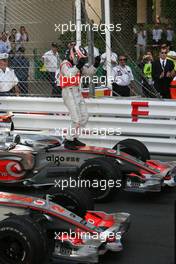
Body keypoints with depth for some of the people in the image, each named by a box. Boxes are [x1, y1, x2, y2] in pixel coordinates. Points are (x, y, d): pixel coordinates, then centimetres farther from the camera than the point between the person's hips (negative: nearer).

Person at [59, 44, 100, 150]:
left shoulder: (78, 65, 12)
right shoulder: (65, 64, -13)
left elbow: (89, 72, 13)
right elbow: (69, 75, -32)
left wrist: (96, 64, -2)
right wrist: (78, 66, -39)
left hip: (78, 92, 9)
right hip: (69, 93, -9)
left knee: (84, 117, 12)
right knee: (77, 119, -13)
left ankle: (74, 138, 23)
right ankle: (68, 141, -2)